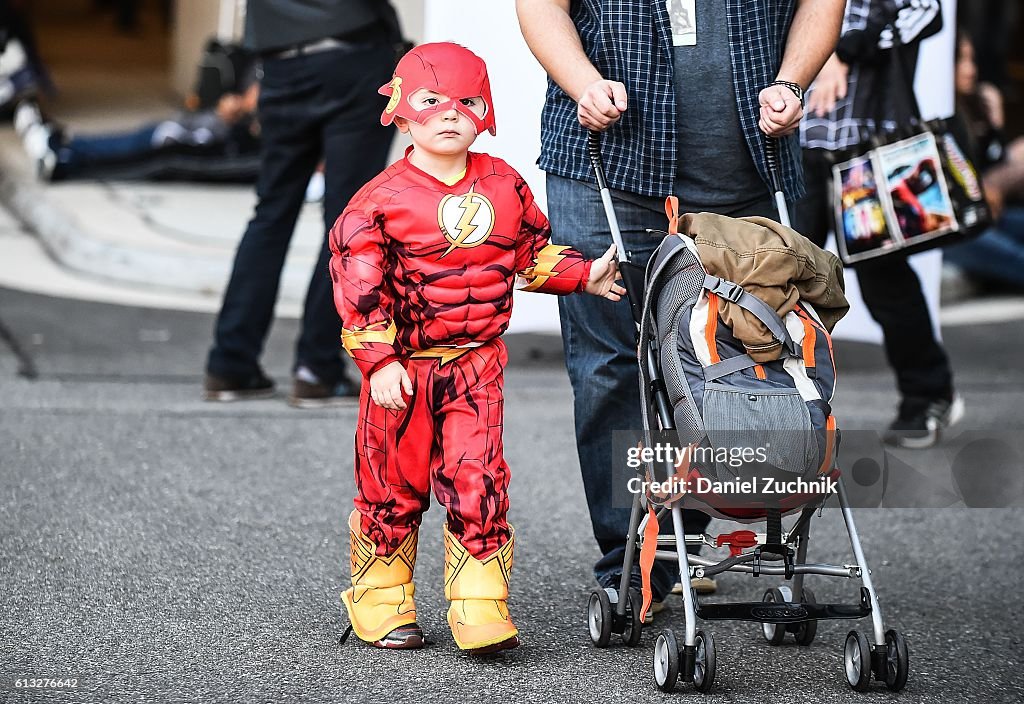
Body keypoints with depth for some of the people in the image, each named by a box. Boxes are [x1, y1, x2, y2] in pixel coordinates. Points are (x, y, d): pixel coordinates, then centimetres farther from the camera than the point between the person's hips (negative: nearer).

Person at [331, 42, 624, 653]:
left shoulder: (504, 184, 5)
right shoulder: (382, 199, -10)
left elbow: (534, 252, 20)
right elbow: (360, 286, -12)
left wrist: (583, 275, 7)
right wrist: (379, 362, -18)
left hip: (477, 361, 3)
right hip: (404, 367, -2)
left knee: (478, 484, -5)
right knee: (393, 488, 7)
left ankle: (482, 613, -1)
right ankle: (382, 608, 21)